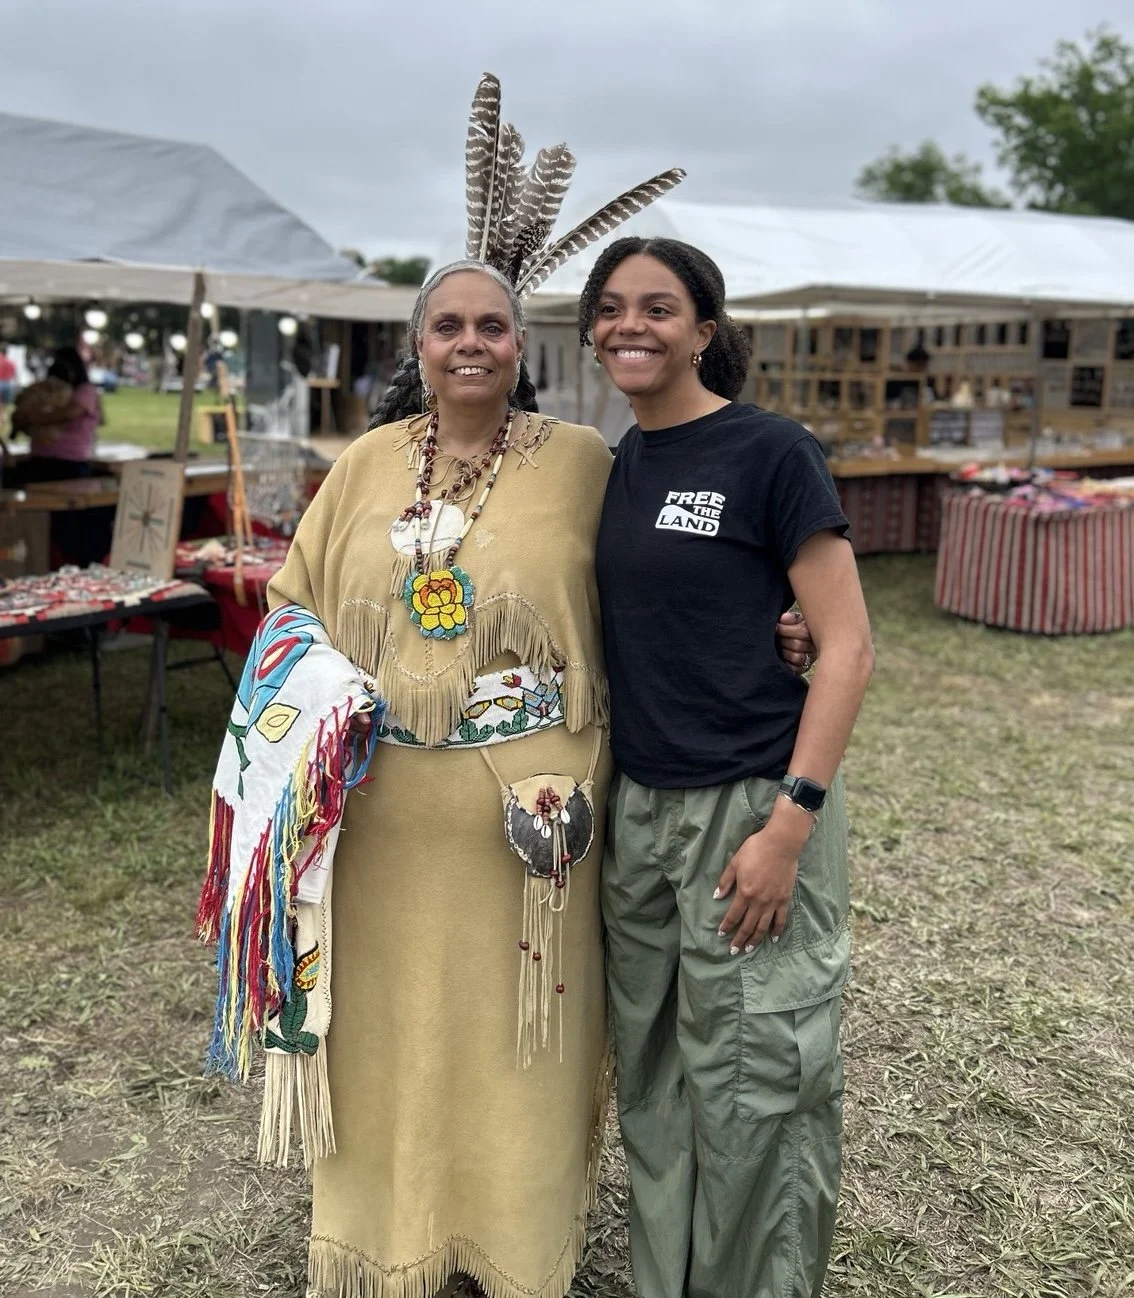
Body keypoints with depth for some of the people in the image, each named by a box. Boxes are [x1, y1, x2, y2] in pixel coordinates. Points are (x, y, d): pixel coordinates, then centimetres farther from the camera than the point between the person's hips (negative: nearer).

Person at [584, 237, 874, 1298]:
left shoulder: (771, 453, -9)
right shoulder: (611, 469, 10)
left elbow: (847, 647, -11)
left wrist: (789, 824, -17)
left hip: (750, 805, -6)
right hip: (636, 807, 6)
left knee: (751, 1084, 5)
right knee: (653, 1076, 17)